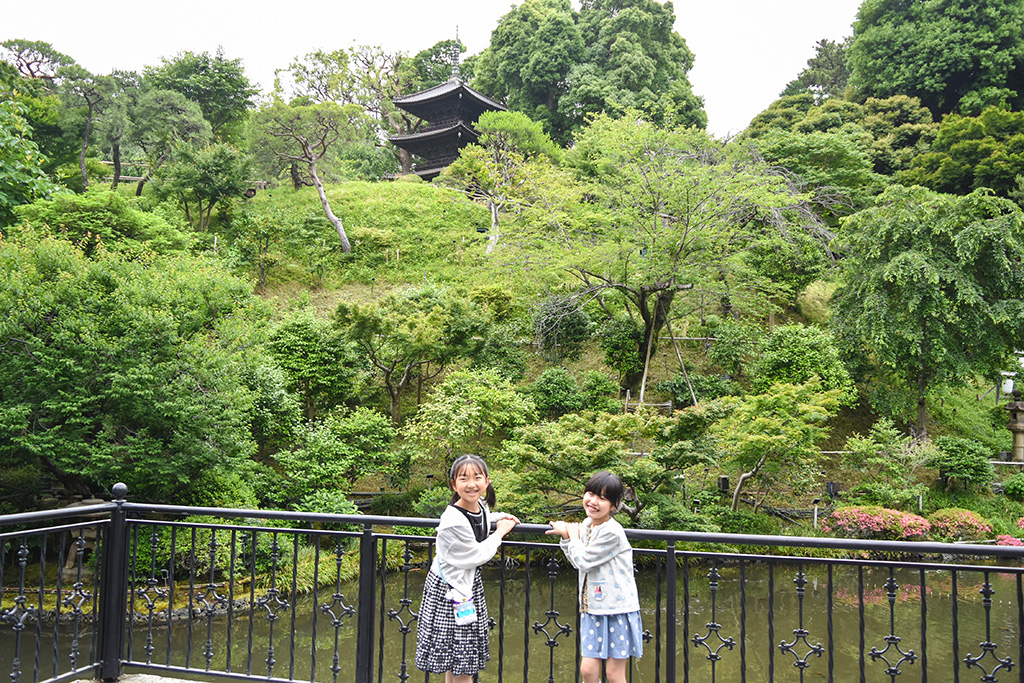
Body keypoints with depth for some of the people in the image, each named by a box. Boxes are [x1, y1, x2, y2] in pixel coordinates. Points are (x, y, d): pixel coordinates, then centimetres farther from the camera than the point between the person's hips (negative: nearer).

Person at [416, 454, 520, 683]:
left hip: (469, 581, 8)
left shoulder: (481, 505, -4)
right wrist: (500, 532, -7)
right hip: (450, 587, -8)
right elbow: (478, 556, -19)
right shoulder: (453, 522, -29)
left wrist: (500, 517, 6)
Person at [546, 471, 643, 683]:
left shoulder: (611, 532, -21)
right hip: (593, 609, 7)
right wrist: (566, 537, 5)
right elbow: (577, 562, 16)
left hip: (617, 610, -7)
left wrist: (574, 536, -1)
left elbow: (584, 561, -16)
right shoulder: (586, 525, 5)